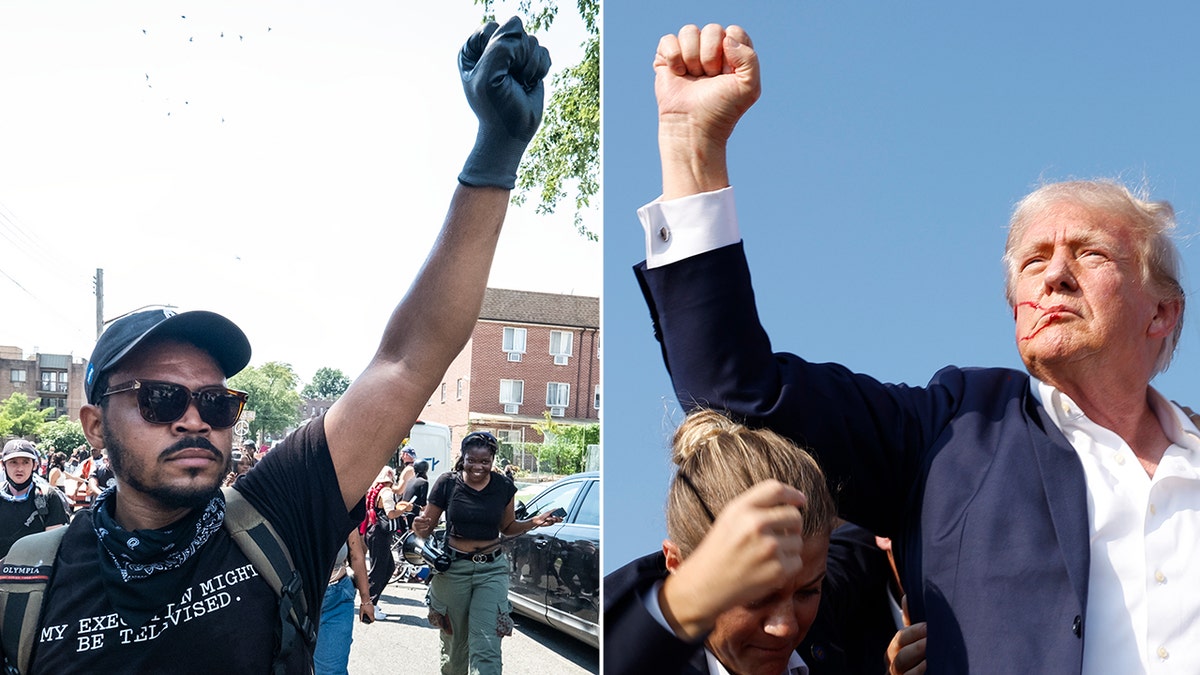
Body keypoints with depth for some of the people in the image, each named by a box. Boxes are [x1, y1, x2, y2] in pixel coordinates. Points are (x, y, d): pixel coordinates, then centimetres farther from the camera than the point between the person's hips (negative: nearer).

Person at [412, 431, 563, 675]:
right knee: (455, 642, 13)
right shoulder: (447, 484, -5)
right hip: (453, 569, 0)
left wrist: (534, 522, -4)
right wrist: (420, 528, -22)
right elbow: (427, 526, 1)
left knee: (486, 647, -10)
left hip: (492, 569, 0)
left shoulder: (504, 487, 0)